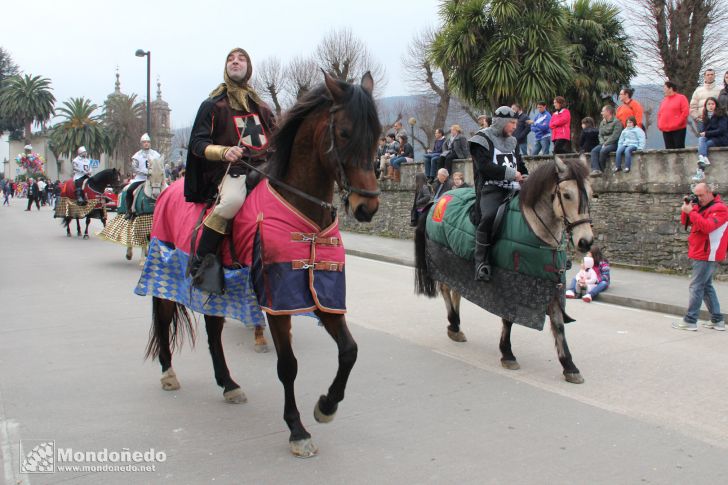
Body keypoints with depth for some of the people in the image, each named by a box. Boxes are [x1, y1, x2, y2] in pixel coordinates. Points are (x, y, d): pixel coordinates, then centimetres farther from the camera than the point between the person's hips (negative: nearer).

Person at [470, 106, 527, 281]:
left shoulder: (512, 142, 23)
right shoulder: (483, 139, 1)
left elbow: (521, 166, 30)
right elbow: (484, 167, -13)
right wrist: (511, 173, -12)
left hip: (513, 189, 7)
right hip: (491, 189, -7)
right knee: (488, 216, -33)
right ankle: (481, 263, -29)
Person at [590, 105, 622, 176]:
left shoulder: (616, 122, -5)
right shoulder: (602, 123, 18)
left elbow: (615, 136, -13)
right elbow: (600, 135, 14)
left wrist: (605, 144, -16)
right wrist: (602, 143, -5)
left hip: (613, 144, -7)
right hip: (604, 144, 7)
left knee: (603, 151, -33)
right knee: (594, 150, -21)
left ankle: (601, 169, -16)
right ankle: (595, 169, -35)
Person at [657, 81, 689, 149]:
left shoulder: (681, 98, -1)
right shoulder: (664, 100, 18)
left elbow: (685, 112, -9)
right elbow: (659, 113, 19)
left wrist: (678, 123, -14)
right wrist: (659, 124, 4)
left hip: (678, 129, -6)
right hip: (666, 130, 6)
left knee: (679, 149, -6)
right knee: (669, 149, 5)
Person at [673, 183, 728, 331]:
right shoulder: (701, 206, 15)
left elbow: (707, 226, -27)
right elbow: (685, 222, 15)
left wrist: (691, 212, -24)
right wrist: (686, 209, -3)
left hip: (707, 256, -10)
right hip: (701, 254, 10)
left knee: (696, 286, -9)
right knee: (706, 286, 13)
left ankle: (690, 321, -7)